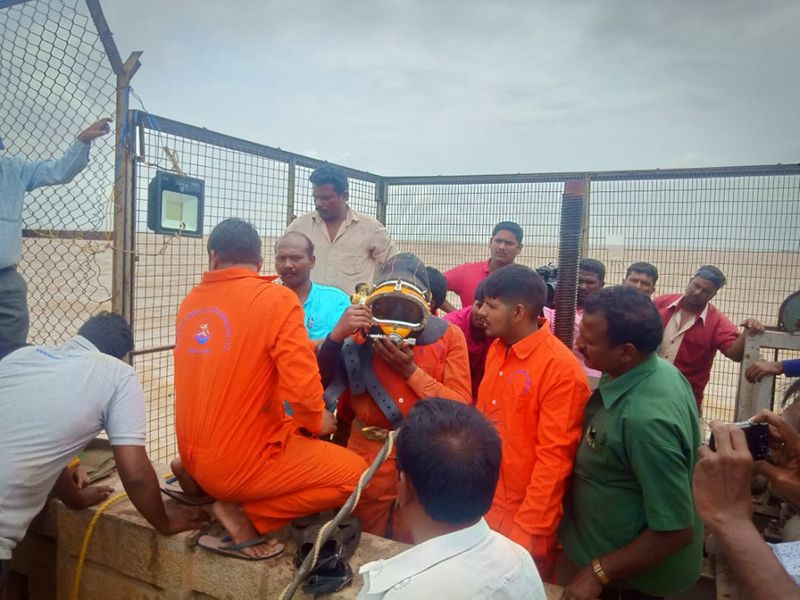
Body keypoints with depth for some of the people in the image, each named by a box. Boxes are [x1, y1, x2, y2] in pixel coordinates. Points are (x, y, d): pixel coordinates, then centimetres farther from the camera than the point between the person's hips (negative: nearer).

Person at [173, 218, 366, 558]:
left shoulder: (191, 301, 4)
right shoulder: (277, 298, -16)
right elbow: (300, 383, -23)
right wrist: (317, 421, -2)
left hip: (194, 456, 8)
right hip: (242, 463, -7)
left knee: (295, 434, 27)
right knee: (353, 471, 4)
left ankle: (205, 485, 14)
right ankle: (245, 516, -2)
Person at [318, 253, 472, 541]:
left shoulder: (448, 336, -6)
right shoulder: (360, 333, -2)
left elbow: (460, 408, -12)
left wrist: (411, 370, -20)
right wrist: (337, 335, -25)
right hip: (368, 456, 1)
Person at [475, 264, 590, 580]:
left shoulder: (562, 369, -21)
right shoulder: (496, 349, 1)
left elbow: (554, 458, -20)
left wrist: (527, 531, -18)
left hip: (525, 516, -6)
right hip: (483, 506, 7)